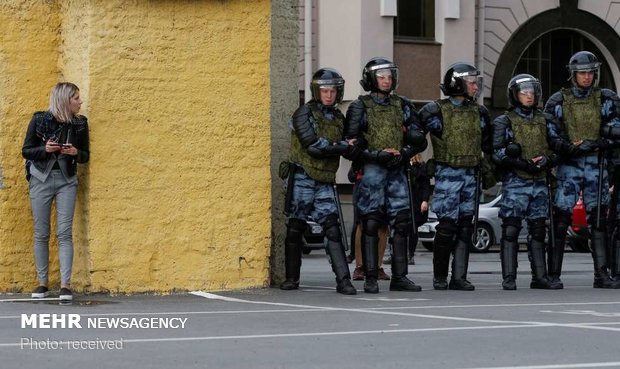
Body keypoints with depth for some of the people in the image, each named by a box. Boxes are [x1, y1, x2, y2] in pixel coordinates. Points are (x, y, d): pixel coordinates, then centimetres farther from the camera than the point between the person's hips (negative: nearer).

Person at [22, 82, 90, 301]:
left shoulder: (80, 123, 3)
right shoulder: (40, 120, -4)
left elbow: (85, 155, 10)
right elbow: (26, 151, 1)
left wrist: (75, 152, -12)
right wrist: (45, 149, -18)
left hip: (66, 181, 1)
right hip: (41, 179, -1)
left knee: (65, 233, -8)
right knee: (41, 233, 1)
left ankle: (65, 285, -10)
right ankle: (42, 284, 9)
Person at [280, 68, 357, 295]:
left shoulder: (338, 118, 14)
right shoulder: (304, 113, -5)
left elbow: (348, 149, 14)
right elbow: (313, 145, -16)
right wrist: (343, 146, -13)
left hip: (325, 182, 4)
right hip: (303, 178, -4)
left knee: (332, 228, -5)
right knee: (296, 227, 2)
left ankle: (343, 279, -10)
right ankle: (291, 278, 13)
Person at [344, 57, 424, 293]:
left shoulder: (401, 105, 13)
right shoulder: (360, 107, 0)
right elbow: (352, 143, -5)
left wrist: (403, 154, -6)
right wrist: (377, 155, -17)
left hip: (396, 170, 4)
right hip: (371, 170, -4)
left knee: (401, 223, 1)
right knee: (370, 224, -5)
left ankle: (399, 277, 8)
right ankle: (370, 279, -2)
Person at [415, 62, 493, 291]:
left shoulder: (479, 113, 12)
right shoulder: (437, 111, -6)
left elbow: (487, 145, 21)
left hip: (470, 175, 5)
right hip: (447, 174, -5)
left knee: (465, 227, 4)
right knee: (447, 225, -8)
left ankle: (459, 277, 7)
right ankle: (440, 277, 2)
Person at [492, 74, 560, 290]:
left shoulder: (543, 121, 16)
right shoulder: (504, 122, 1)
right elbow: (498, 154, -8)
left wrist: (547, 160, -7)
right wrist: (524, 164, -17)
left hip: (539, 183, 5)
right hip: (515, 183, -5)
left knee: (538, 231, 6)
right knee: (511, 230, -8)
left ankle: (539, 277, 11)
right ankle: (509, 278, -8)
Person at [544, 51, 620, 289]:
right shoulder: (558, 101, 3)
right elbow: (550, 136, 1)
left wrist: (595, 144, -16)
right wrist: (568, 148, -17)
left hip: (596, 165, 2)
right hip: (568, 165, -2)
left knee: (598, 220, 3)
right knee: (561, 219, -5)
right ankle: (554, 274, -2)